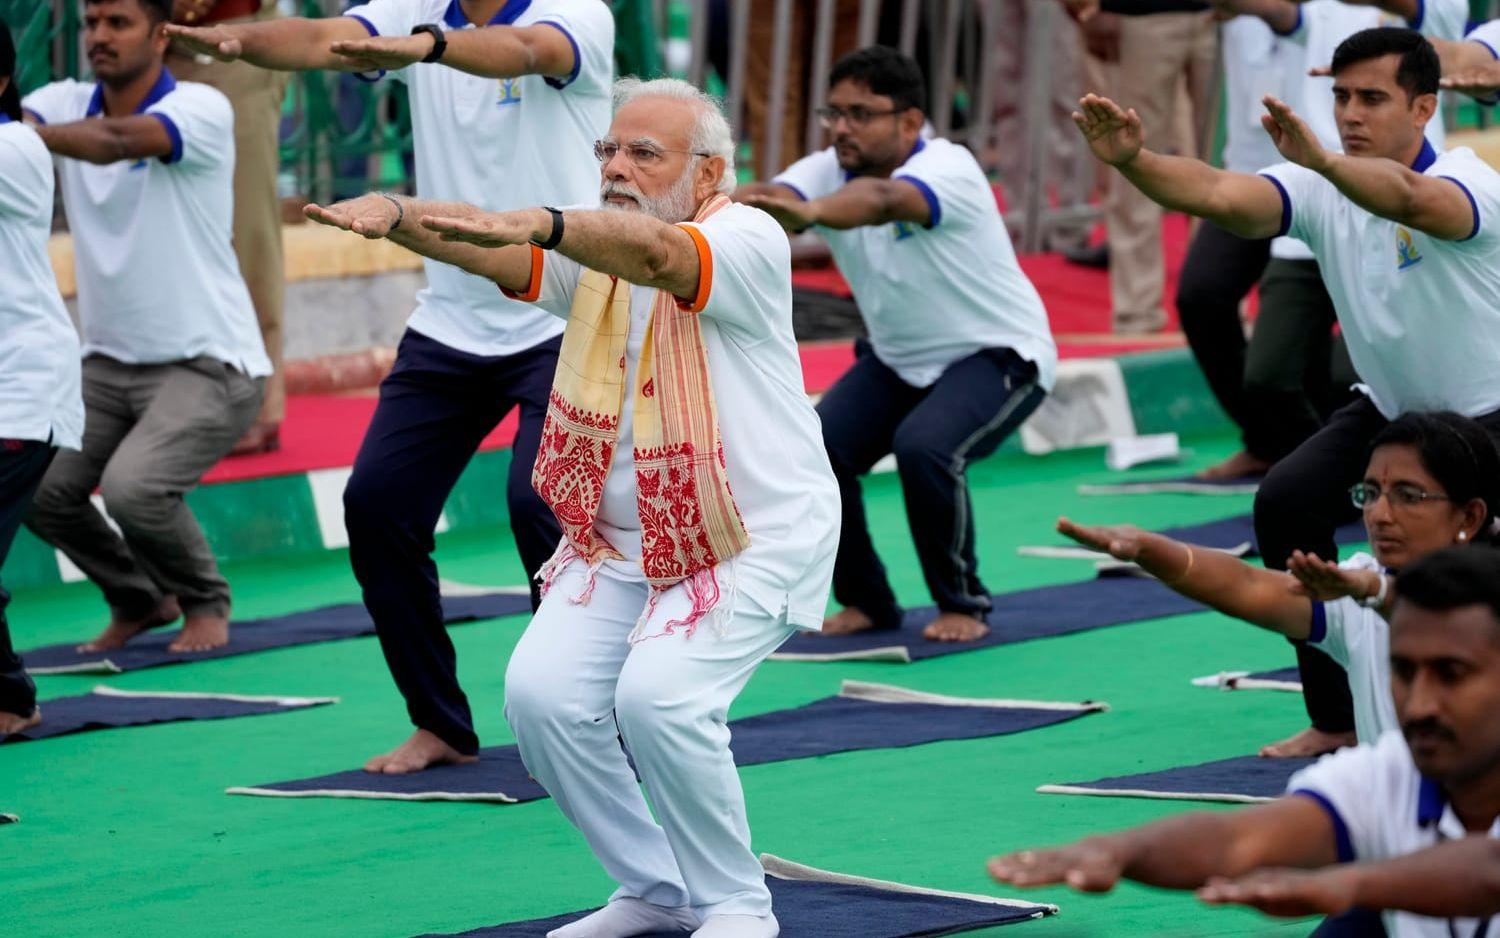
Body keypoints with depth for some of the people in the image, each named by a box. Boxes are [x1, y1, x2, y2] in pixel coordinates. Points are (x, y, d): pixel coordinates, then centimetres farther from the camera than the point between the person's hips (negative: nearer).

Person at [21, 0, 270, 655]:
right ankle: (140, 601, 19)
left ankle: (206, 603, 5)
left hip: (209, 362, -6)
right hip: (109, 362, 6)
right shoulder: (68, 105, 2)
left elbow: (119, 140, -34)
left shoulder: (201, 109, -14)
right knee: (39, 490, -9)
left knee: (132, 486, -26)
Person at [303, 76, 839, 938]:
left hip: (754, 540, -7)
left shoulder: (750, 240, -15)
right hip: (619, 541, 7)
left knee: (658, 694, -25)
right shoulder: (594, 247, 3)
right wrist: (395, 214, -37)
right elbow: (483, 243, -15)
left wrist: (539, 224, -55)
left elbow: (655, 252, -37)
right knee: (542, 691, -10)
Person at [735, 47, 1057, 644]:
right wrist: (746, 203, -59)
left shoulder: (948, 168, -27)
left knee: (924, 448, -30)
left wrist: (811, 211, -72)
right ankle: (865, 601, 8)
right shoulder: (828, 172, -11)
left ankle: (962, 604, -6)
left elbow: (884, 200, -50)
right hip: (898, 360, 6)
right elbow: (781, 198, -34)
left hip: (999, 354, -6)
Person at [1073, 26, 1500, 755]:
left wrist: (1320, 159, -72)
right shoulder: (1322, 190, -12)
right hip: (1392, 408, 6)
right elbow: (1219, 195, -29)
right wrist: (1132, 161, -49)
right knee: (1286, 502, -15)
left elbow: (1409, 200, -52)